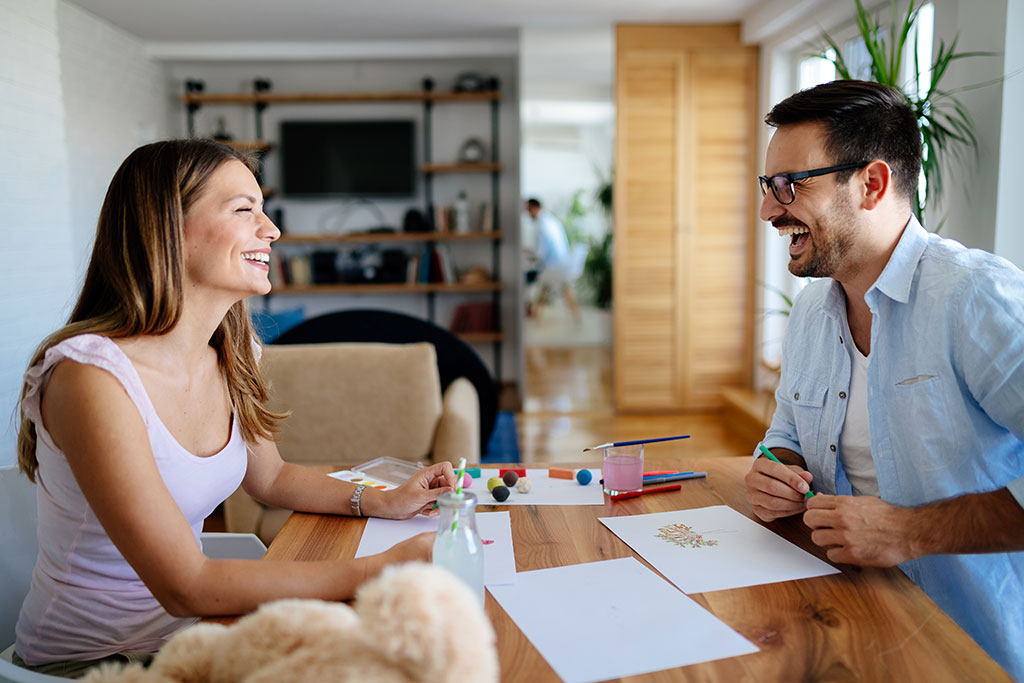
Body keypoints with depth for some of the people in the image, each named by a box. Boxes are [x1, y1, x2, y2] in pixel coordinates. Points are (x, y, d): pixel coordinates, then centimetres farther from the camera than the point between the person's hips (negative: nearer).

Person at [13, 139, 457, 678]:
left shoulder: (232, 356, -3)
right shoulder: (92, 375, -27)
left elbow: (269, 478, 12)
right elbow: (187, 588, -28)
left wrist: (384, 503, -3)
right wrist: (378, 570, -29)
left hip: (187, 629, 7)